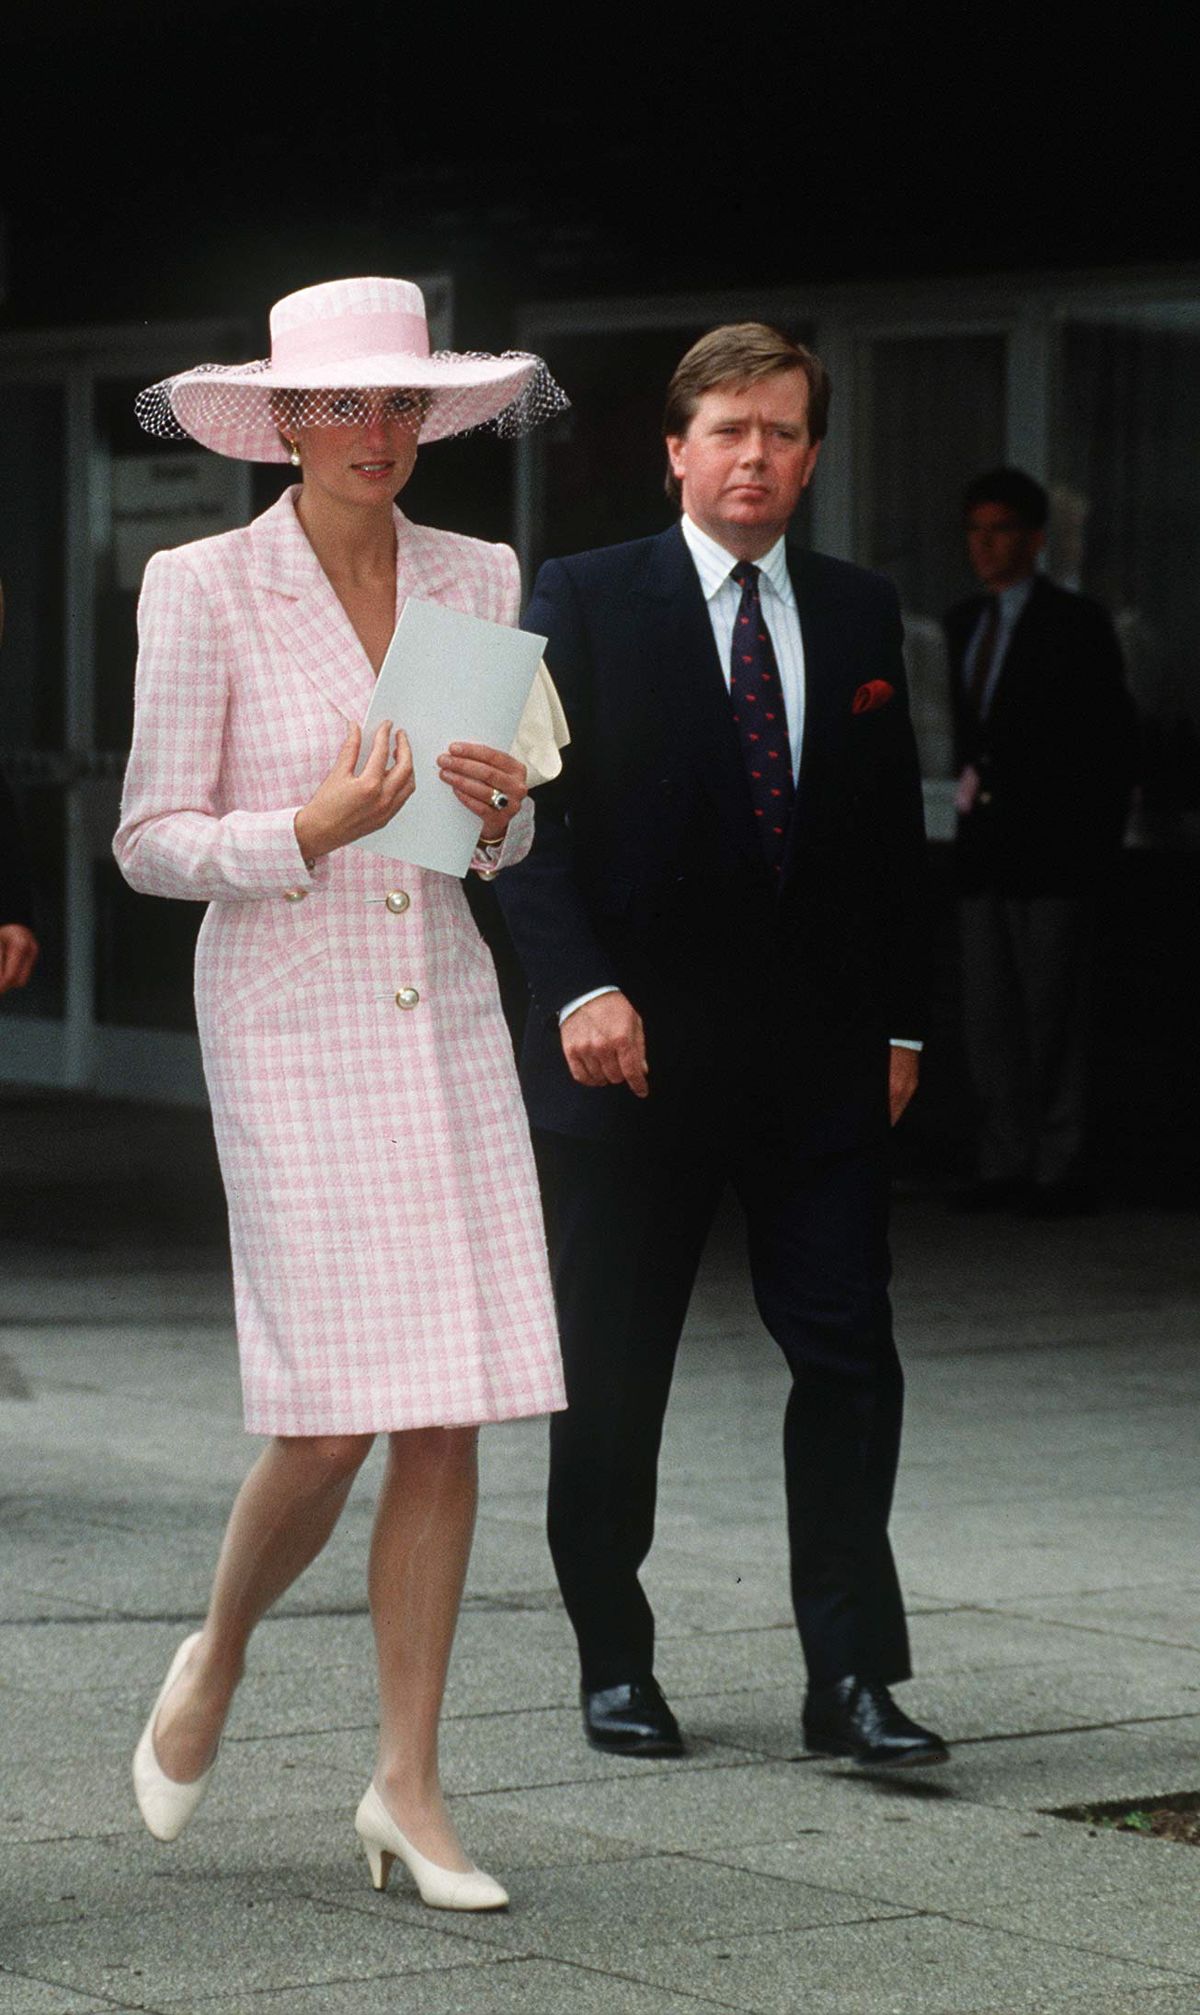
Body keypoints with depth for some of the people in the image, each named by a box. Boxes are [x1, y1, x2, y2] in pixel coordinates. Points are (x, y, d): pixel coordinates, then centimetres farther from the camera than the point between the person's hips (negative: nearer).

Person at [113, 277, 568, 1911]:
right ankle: (219, 1652, 22)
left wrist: (499, 806, -9)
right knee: (333, 1413, -10)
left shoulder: (478, 580, 6)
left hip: (445, 1013, 4)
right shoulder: (203, 590, -7)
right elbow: (151, 845, -6)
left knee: (451, 1420, 1)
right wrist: (312, 833, -21)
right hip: (288, 1024, -4)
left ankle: (408, 1793, 11)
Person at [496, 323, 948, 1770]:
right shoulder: (584, 601, -1)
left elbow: (893, 829, 14)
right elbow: (529, 811, -6)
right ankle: (615, 1663, 19)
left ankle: (851, 1676, 1)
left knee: (850, 1357, -3)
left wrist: (898, 1021, 9)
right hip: (635, 1052, -2)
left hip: (819, 1054, 3)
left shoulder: (860, 614, 10)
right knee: (611, 1375, 6)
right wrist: (579, 985, -18)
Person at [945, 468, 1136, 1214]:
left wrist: (1099, 842, -8)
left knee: (1052, 1011, -6)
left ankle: (1060, 1169, -3)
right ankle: (1005, 1165, 10)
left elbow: (1116, 740, -4)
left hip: (1053, 850, -6)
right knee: (990, 1014, 6)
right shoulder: (965, 622, 16)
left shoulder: (1076, 623, -3)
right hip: (985, 845, 7)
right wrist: (971, 780, 12)